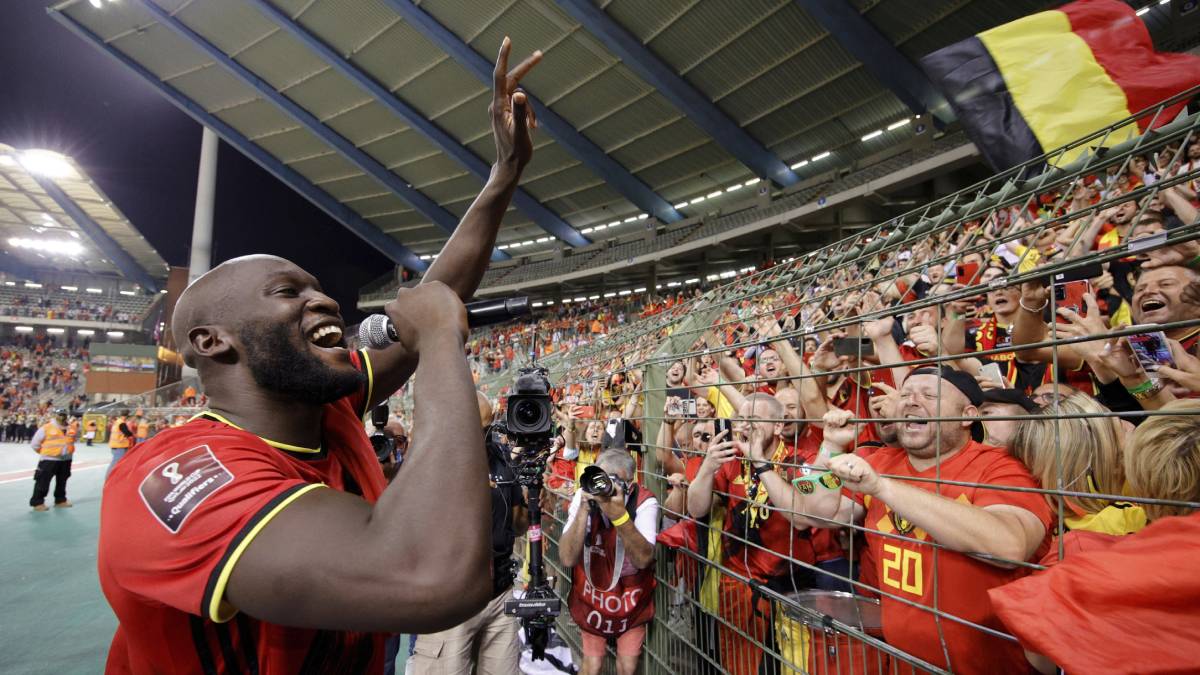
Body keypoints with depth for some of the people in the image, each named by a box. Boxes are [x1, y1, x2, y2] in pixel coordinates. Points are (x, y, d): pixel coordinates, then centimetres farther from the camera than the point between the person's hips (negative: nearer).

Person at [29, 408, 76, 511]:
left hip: (66, 460, 5)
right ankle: (37, 502, 7)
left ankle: (60, 500, 25)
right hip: (49, 460, -5)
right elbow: (35, 443, -5)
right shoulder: (46, 428, -11)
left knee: (62, 482, 14)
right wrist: (45, 452, 2)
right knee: (43, 481, -2)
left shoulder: (70, 429, 5)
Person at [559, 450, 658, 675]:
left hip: (632, 599, 0)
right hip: (592, 597, 1)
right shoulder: (583, 497, -20)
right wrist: (584, 508, -38)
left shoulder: (644, 502, -23)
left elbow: (643, 559, -33)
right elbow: (567, 559, -27)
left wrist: (619, 514, -45)